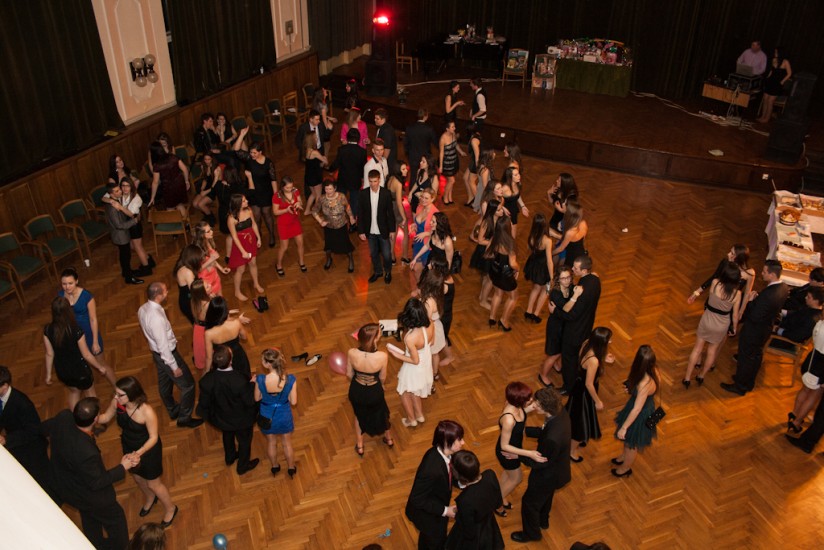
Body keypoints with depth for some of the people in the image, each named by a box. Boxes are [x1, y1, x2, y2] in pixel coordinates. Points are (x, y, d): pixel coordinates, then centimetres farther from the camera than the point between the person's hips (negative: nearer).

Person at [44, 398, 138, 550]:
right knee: (115, 519, 22)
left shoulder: (63, 417, -29)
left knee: (89, 517, 35)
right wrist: (123, 467, -19)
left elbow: (45, 427, -3)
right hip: (86, 495, -8)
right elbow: (96, 482, -27)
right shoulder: (87, 453, -46)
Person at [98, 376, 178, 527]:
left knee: (153, 484, 16)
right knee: (138, 479, 30)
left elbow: (153, 437, -26)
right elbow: (106, 417, -2)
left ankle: (170, 509, 45)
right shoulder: (117, 402, -23)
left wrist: (139, 452, -40)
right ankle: (150, 499, 62)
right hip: (129, 448, 6)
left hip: (148, 451, -6)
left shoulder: (147, 412, -38)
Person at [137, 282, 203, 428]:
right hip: (167, 354, -9)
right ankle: (184, 418, 25)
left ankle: (173, 410, 50)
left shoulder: (143, 309, -9)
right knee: (188, 385, 9)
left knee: (164, 383, 28)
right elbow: (164, 346, -28)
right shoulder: (156, 318, -37)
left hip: (156, 352, 9)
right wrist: (174, 366, -18)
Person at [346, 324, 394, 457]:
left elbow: (349, 374, -10)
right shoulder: (382, 356, -33)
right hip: (374, 392, -1)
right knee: (381, 413, 32)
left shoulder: (352, 353, -28)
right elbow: (382, 378, -13)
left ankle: (360, 446, 51)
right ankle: (389, 439, 59)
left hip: (357, 391, 1)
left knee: (359, 415, 32)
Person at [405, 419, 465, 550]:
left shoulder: (442, 453, -20)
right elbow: (417, 499, -31)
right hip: (425, 512, -7)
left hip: (436, 505, 7)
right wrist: (444, 510, -24)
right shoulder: (431, 470, -44)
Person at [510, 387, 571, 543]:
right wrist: (524, 430, -1)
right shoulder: (560, 412, -21)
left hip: (548, 474, -7)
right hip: (555, 468, 8)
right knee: (545, 496, 35)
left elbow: (540, 462, -27)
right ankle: (543, 520, 62)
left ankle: (531, 533, 47)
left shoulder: (553, 438, -45)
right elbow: (544, 431, -1)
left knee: (529, 502, 20)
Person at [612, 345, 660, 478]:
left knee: (632, 443, 22)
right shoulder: (653, 371, -18)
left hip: (641, 415, -8)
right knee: (628, 438, 33)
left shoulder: (644, 384, -42)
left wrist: (623, 428, -22)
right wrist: (631, 388, -1)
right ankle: (624, 457, 60)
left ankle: (626, 468, 49)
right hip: (647, 408, 8)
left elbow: (637, 409, -32)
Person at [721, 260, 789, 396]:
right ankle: (749, 383, 47)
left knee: (745, 358, 13)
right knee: (756, 356, 26)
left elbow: (754, 317, -30)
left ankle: (740, 386, 32)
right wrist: (756, 299, -6)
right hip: (766, 329, 8)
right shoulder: (784, 288, -11)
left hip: (753, 332, -8)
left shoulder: (767, 295, -39)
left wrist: (750, 301, -18)